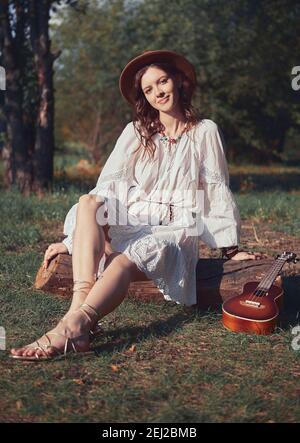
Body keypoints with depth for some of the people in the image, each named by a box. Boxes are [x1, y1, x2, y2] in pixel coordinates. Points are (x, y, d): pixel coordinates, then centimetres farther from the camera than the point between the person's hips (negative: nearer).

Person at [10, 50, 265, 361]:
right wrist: (74, 239, -2)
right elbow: (108, 187, 8)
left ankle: (73, 325, -58)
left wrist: (230, 249, 7)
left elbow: (217, 191, 9)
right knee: (88, 203, -31)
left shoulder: (204, 132, 9)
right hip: (129, 226, 3)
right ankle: (80, 305, -49)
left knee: (126, 261, -37)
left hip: (174, 231, -3)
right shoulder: (136, 132, 15)